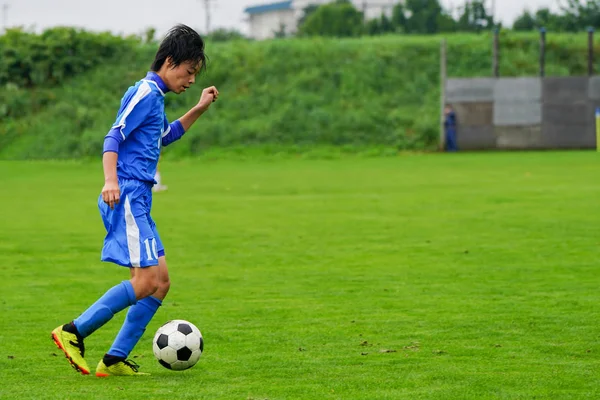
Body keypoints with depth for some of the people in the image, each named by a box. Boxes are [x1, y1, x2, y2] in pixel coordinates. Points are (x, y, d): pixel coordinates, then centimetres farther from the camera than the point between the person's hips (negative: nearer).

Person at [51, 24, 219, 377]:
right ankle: (74, 332, -11)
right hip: (127, 196, -10)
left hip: (138, 201, 10)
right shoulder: (145, 92, -8)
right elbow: (113, 137, -17)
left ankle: (115, 360, 5)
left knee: (161, 282, 6)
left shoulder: (155, 96, 22)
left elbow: (166, 136, 41)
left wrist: (199, 109, 33)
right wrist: (111, 181, -30)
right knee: (146, 282, -16)